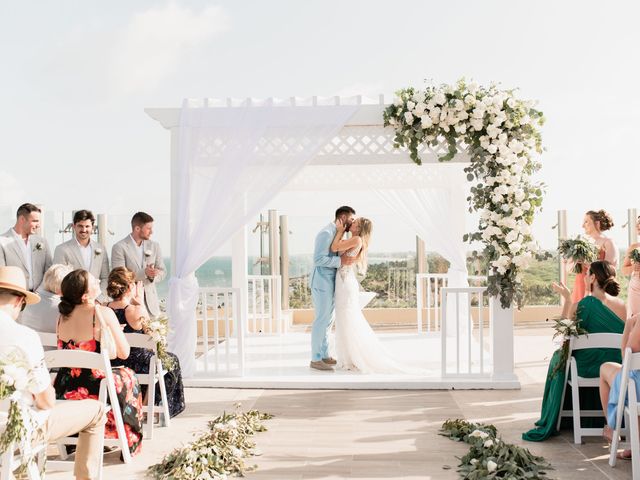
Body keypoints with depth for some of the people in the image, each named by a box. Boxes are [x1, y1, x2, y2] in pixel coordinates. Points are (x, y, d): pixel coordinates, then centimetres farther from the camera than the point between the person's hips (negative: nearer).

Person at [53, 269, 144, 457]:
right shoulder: (104, 313, -15)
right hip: (94, 389, -5)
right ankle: (130, 443, 37)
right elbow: (124, 353, -9)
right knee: (127, 376, 25)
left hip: (64, 392, 5)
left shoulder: (62, 316, 2)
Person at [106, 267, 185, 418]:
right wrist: (140, 302, 1)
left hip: (112, 365, 6)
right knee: (171, 360, 23)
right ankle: (156, 406, 37)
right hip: (134, 365, -6)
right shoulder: (136, 311, -23)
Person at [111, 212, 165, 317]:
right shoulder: (119, 247, -5)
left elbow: (162, 271, 13)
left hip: (150, 300, 4)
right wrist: (144, 273, -21)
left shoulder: (154, 246, 10)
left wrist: (152, 276, -10)